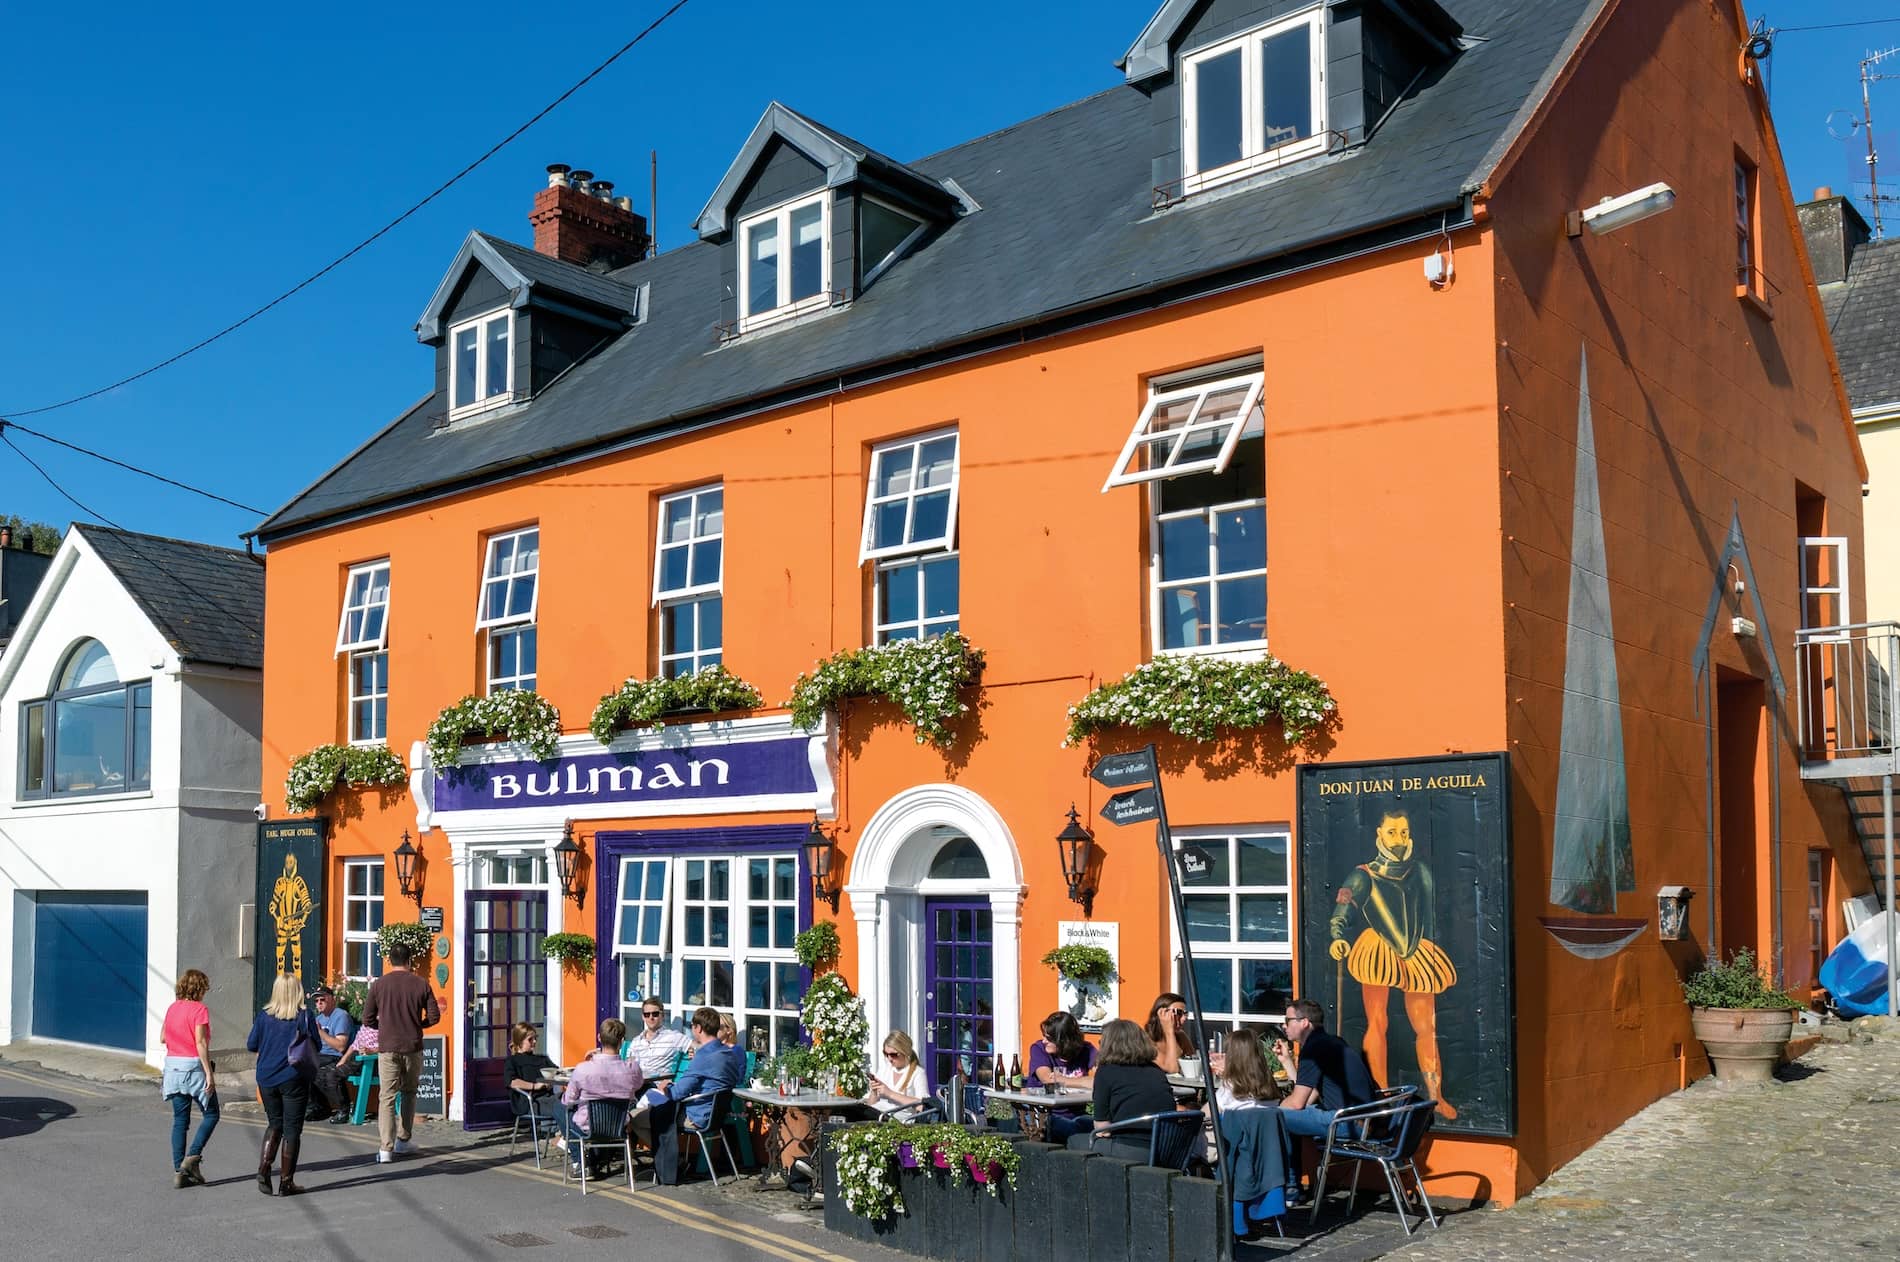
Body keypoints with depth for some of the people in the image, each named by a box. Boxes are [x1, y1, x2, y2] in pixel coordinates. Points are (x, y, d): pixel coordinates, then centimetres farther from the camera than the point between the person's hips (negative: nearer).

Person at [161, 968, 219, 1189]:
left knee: (180, 1119, 9)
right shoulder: (199, 1009, -12)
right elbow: (201, 1043, -17)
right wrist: (209, 1074, -16)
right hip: (193, 1065, -7)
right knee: (211, 1115, 8)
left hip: (173, 1065, 7)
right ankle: (192, 1157, -5)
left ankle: (179, 1171, 8)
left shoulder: (172, 1008, 8)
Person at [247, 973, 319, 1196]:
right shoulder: (304, 1016, -8)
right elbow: (314, 1046, -5)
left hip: (266, 1079, 3)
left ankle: (264, 1167, 1)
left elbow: (251, 1045, 4)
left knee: (274, 1123, 20)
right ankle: (286, 1182, 6)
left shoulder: (264, 1016, -2)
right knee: (292, 1128, 4)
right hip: (294, 1078, -3)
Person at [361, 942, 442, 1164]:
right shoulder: (421, 984, -1)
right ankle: (403, 1140, 24)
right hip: (413, 1047, 1)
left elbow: (367, 1019, 2)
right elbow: (434, 1016, 0)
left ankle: (386, 1148, -8)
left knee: (387, 1096, -1)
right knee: (409, 1093, 18)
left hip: (387, 1047, -1)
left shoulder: (379, 984, -1)